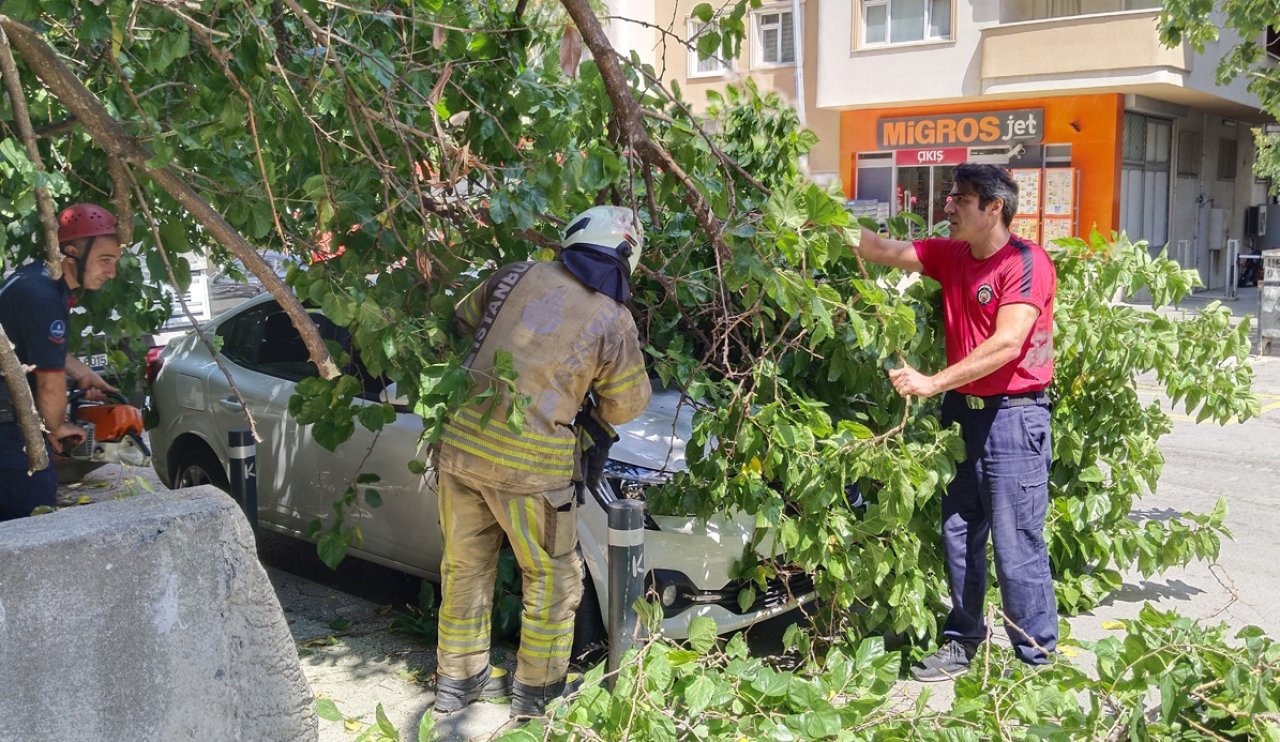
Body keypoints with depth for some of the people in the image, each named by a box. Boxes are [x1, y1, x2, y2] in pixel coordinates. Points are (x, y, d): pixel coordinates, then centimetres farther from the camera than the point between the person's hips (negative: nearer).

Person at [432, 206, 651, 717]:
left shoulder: (517, 276, 3)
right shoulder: (614, 322, -5)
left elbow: (463, 321, 20)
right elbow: (627, 406, 7)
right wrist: (595, 413, 28)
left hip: (460, 440, 5)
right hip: (529, 463, -4)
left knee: (466, 565, 19)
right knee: (553, 578, 14)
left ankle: (458, 679, 35)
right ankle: (536, 693, 25)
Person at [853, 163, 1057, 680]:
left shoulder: (1027, 262, -13)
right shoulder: (949, 255, 9)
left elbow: (1007, 343, -22)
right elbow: (884, 252, 9)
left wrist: (934, 382, -23)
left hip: (1013, 415, -7)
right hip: (962, 410, 8)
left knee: (1016, 546, -4)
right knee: (958, 536, 13)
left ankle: (1038, 660, 7)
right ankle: (962, 642, 26)